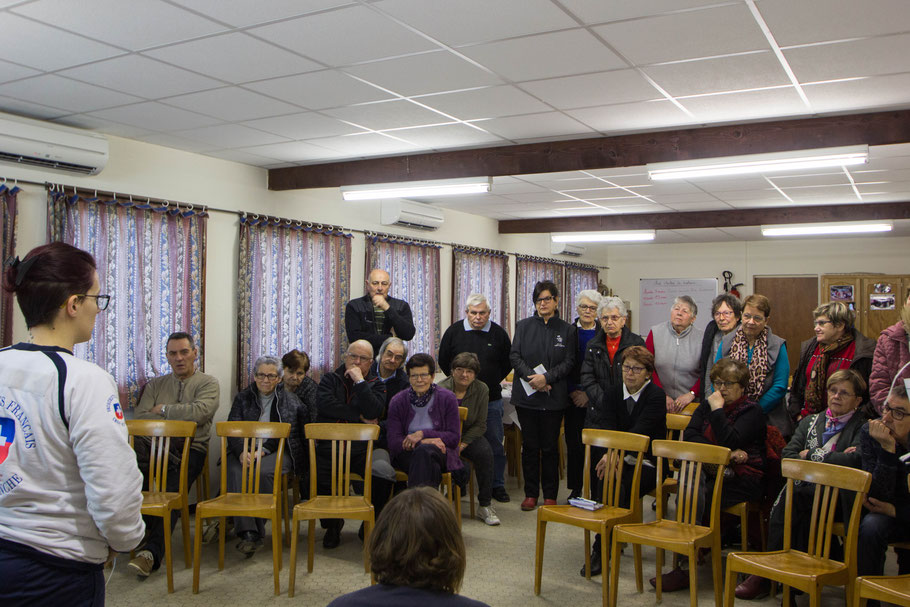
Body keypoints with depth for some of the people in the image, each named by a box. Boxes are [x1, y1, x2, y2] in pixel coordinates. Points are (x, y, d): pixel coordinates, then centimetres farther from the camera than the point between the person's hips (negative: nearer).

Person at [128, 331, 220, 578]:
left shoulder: (208, 383, 10)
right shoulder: (155, 385, 23)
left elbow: (200, 412, -10)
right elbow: (141, 418, 7)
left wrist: (163, 410, 2)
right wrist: (180, 418, -6)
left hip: (191, 448, -3)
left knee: (172, 489, -29)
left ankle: (152, 551, -31)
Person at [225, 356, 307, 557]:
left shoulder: (290, 400, 12)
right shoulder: (242, 398, 17)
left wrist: (263, 450, -14)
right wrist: (242, 451, -15)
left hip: (278, 452, -2)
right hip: (246, 451, 2)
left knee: (261, 471, -35)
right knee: (235, 471, -32)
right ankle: (248, 532, -37)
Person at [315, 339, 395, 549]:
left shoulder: (376, 385, 14)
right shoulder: (330, 379, 16)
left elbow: (373, 411, -8)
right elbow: (324, 404, -6)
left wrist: (359, 381, -8)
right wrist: (361, 418, -6)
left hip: (364, 448, -1)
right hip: (330, 447, 1)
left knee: (384, 472, -31)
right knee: (318, 480, -26)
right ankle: (332, 523, 9)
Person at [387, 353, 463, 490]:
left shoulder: (447, 398, 3)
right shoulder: (397, 401, 5)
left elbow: (454, 438, 1)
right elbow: (393, 442, -1)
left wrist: (423, 434, -11)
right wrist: (424, 442, -16)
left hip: (439, 451, -1)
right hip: (406, 454, 1)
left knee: (424, 451, -37)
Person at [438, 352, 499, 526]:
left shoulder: (481, 390, -4)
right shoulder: (441, 390, -11)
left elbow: (480, 425, -2)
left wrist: (462, 445, -14)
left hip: (468, 435, 2)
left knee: (485, 453, -26)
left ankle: (485, 506, -15)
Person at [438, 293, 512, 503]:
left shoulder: (498, 333, 1)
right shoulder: (454, 331, 1)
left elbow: (508, 363, 12)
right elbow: (443, 361, 11)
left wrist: (493, 381, 7)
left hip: (491, 399, 0)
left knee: (495, 446, 5)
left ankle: (497, 485, 17)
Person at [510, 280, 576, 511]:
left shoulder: (567, 330, 6)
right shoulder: (523, 326, 8)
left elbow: (569, 362, -1)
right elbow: (514, 356, 0)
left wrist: (547, 377, -14)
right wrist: (531, 377, -14)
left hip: (554, 396, -1)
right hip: (526, 394, 1)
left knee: (550, 447, 3)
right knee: (530, 445, 5)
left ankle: (550, 495, 15)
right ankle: (530, 493, 16)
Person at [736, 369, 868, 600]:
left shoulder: (863, 427, 6)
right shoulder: (810, 421, 21)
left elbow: (855, 460, -14)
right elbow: (787, 456, 8)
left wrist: (811, 455, -5)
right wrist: (831, 459, -6)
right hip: (806, 491, 4)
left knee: (792, 497, -31)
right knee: (788, 500, -31)